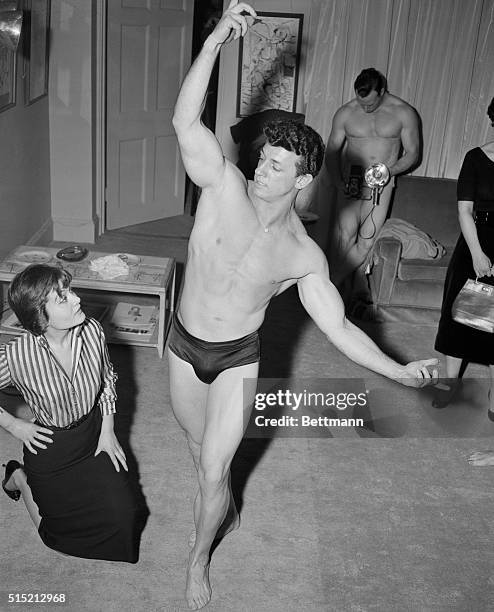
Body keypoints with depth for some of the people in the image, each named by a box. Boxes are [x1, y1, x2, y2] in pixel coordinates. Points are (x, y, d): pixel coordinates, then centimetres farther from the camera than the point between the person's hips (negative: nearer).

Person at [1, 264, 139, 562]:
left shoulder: (92, 330, -18)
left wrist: (107, 430, -1)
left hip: (94, 434, 4)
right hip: (51, 449, -3)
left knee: (122, 515, 3)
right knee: (60, 531, 13)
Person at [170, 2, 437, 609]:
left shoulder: (305, 257, -12)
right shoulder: (224, 185, -15)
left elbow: (337, 325, -8)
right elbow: (185, 122, -30)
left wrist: (399, 370, -17)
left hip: (237, 358, -1)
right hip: (183, 344, 2)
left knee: (213, 469, 1)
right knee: (200, 447, 22)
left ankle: (198, 560, 30)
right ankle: (225, 507, 55)